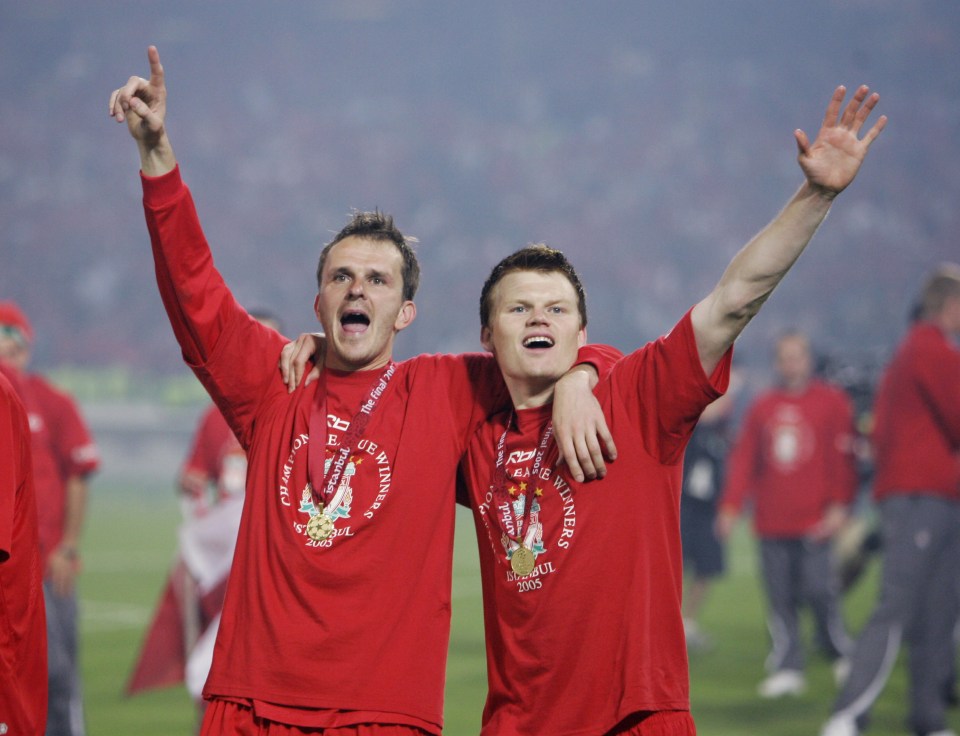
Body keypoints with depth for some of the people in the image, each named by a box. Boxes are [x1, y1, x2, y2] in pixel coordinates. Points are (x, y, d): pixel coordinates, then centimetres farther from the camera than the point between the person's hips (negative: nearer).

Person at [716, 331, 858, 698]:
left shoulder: (832, 402, 3)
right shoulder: (762, 406, 12)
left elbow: (843, 457, -1)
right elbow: (743, 458, 11)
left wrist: (838, 505, -9)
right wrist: (731, 505, 3)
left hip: (814, 522, -3)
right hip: (771, 523, 3)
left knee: (819, 592, -8)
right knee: (779, 598, 0)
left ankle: (841, 655, 12)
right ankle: (787, 669, 3)